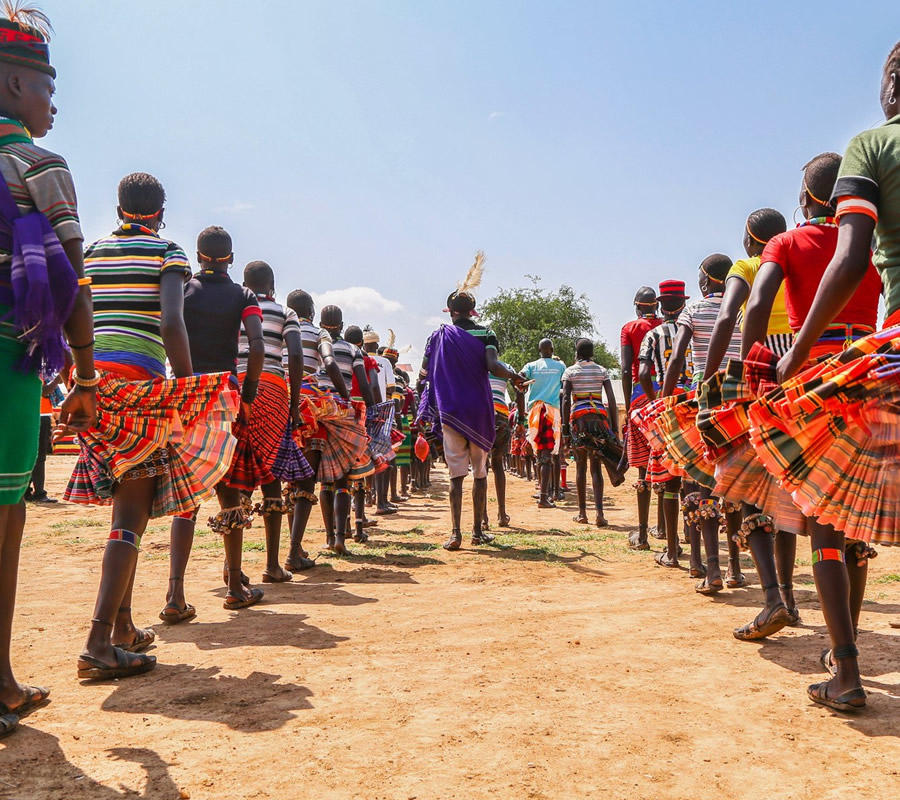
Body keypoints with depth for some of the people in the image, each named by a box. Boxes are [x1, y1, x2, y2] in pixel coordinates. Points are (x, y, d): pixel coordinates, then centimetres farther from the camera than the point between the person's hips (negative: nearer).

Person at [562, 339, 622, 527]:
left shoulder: (570, 371, 5)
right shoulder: (602, 371, 9)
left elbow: (566, 399, -4)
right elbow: (611, 399, 3)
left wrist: (565, 426, -3)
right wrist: (615, 426, 5)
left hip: (579, 417, -1)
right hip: (600, 416, 1)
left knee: (581, 465, 7)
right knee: (595, 466, 1)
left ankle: (582, 512, 8)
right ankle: (599, 511, -12)